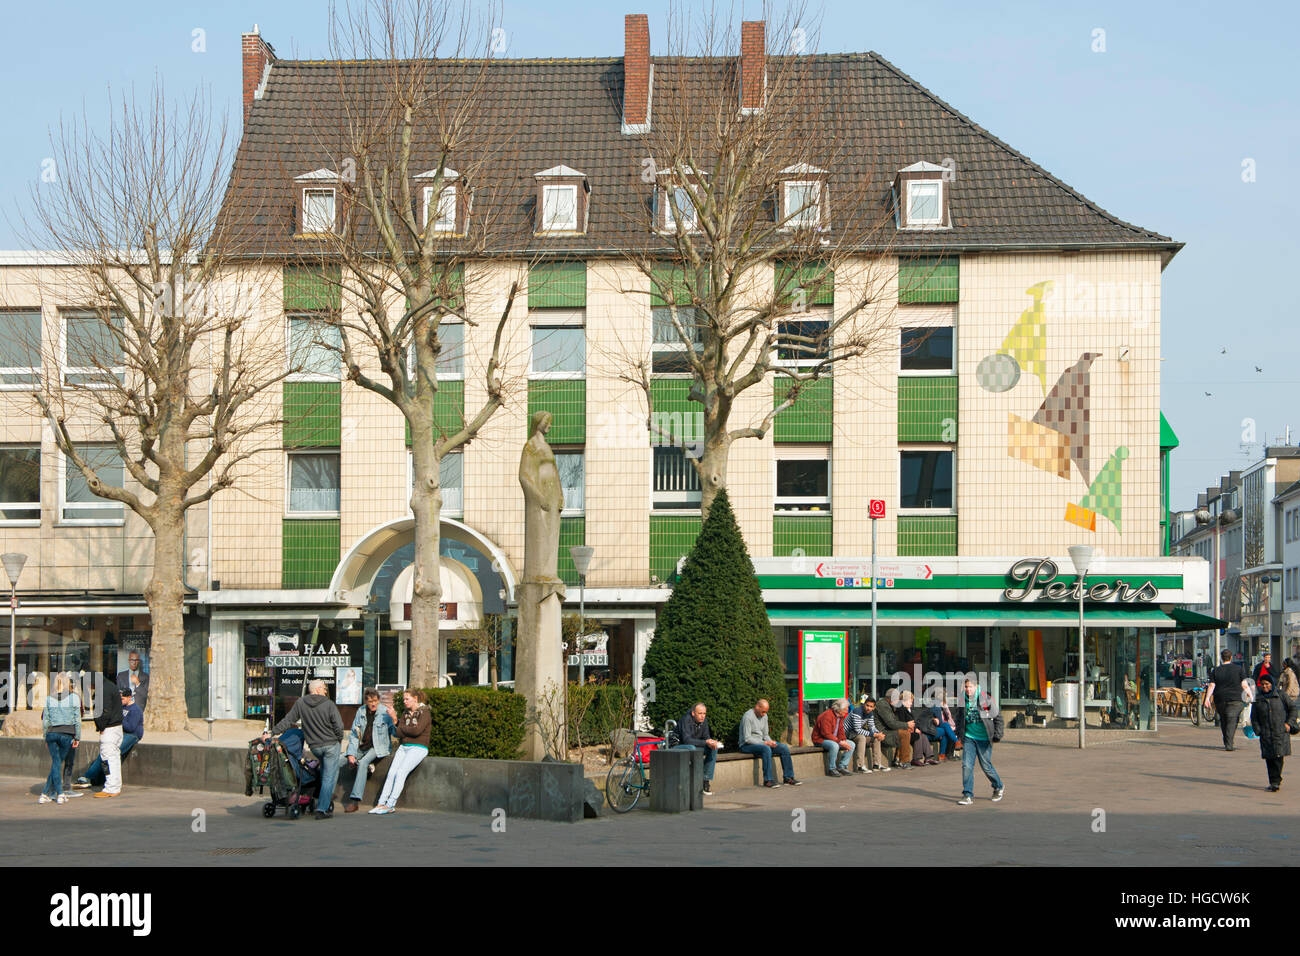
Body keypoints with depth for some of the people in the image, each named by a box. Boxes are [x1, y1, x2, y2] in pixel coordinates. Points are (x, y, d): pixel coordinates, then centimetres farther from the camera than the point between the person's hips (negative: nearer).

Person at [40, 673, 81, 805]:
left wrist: (45, 738, 16)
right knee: (58, 763, 6)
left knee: (56, 763, 7)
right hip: (67, 733, -2)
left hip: (51, 733, 2)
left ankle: (59, 794, 2)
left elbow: (45, 721, 7)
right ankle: (46, 793, 5)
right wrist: (77, 738, 4)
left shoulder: (49, 699, 5)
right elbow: (77, 720, -2)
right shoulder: (74, 698, -2)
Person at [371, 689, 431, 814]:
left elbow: (417, 730, -17)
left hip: (418, 748, -6)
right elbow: (399, 733, 8)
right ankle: (381, 803, -17)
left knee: (401, 773, -21)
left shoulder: (424, 712, -4)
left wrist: (402, 727, -2)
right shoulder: (405, 713, 17)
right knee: (391, 773, -12)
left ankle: (390, 805, -23)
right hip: (403, 747, 6)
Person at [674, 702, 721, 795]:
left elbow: (706, 737, 1)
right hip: (677, 747, -7)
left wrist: (712, 742, -24)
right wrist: (705, 742, -38)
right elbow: (687, 740, -33)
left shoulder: (703, 720, -2)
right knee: (691, 748, -38)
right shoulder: (686, 720, -24)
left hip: (693, 747, 7)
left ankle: (706, 779, -12)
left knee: (713, 748, -12)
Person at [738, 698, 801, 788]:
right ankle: (768, 780, -33)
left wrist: (770, 741, -8)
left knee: (784, 748, -8)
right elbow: (747, 739, -21)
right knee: (766, 749, -37)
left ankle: (788, 777, -5)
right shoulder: (748, 717, -17)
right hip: (747, 746, -8)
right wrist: (764, 743, -24)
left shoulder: (764, 716, 10)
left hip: (761, 743, 8)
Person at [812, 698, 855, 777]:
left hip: (834, 739, 9)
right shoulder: (827, 716, -23)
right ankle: (832, 770, -24)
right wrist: (840, 742, -28)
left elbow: (841, 731, 9)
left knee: (851, 744, -3)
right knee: (834, 745, -38)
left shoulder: (840, 716, 7)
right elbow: (826, 734, -27)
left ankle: (842, 767, -1)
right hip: (820, 739, -9)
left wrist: (844, 741, -11)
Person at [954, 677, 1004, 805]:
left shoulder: (986, 700, -8)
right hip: (969, 738, 3)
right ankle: (968, 795, -2)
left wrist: (997, 734, -6)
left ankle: (998, 787, 29)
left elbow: (998, 717, 0)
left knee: (986, 766, 3)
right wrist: (959, 735, 14)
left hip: (984, 738, -3)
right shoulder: (962, 702, 4)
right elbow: (959, 719, 19)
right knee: (966, 765, -7)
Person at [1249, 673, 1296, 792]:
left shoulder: (1280, 696, 2)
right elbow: (1254, 718, 13)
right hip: (1266, 734, 2)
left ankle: (1275, 781, -8)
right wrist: (1258, 730, 1)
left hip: (1281, 732, -2)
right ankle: (1275, 782, 9)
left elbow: (1292, 708, 10)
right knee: (1269, 759, -1)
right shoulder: (1258, 699, 8)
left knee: (1278, 757, -11)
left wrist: (1289, 723, 1)